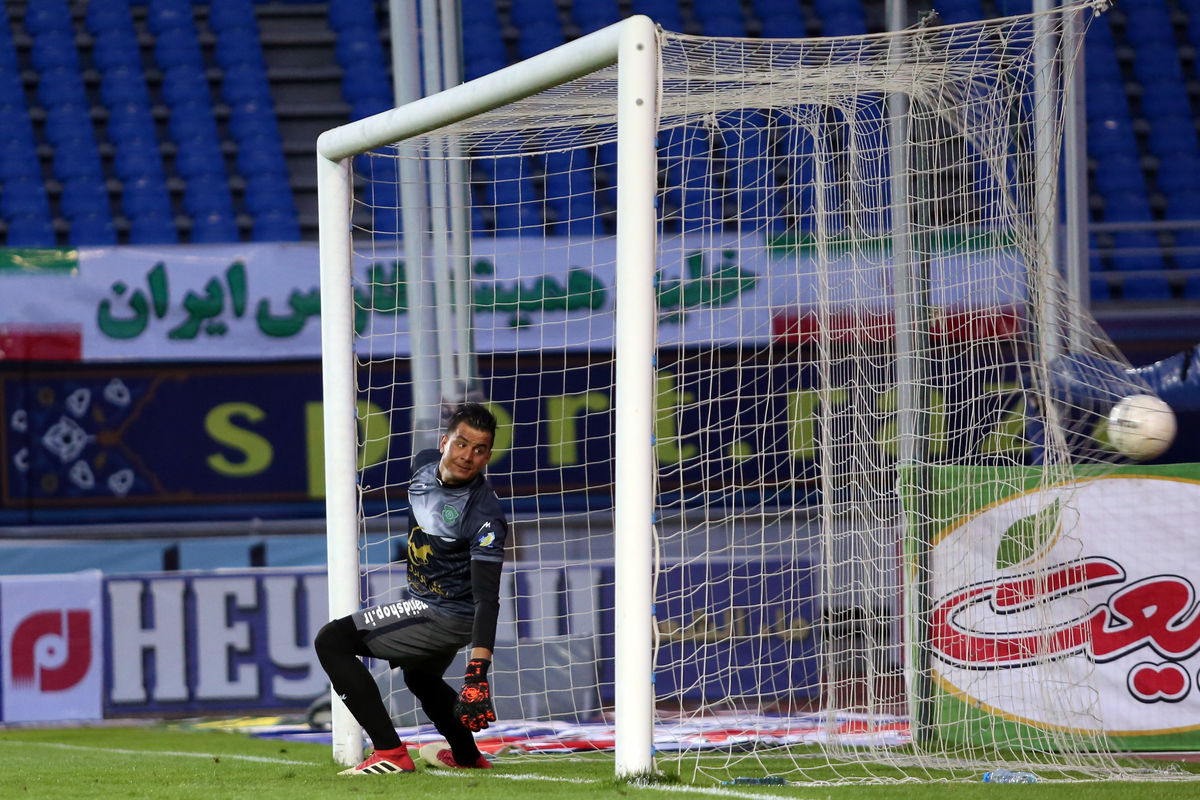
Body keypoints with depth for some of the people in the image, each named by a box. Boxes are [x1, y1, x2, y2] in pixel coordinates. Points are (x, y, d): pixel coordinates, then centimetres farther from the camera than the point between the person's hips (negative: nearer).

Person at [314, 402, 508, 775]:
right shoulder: (424, 464, -8)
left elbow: (487, 597, -36)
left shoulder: (484, 514, -30)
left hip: (447, 616, -9)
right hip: (425, 601, 9)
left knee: (332, 641, -15)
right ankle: (466, 755, 56)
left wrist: (478, 671, -45)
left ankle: (391, 753, -18)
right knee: (420, 677, 34)